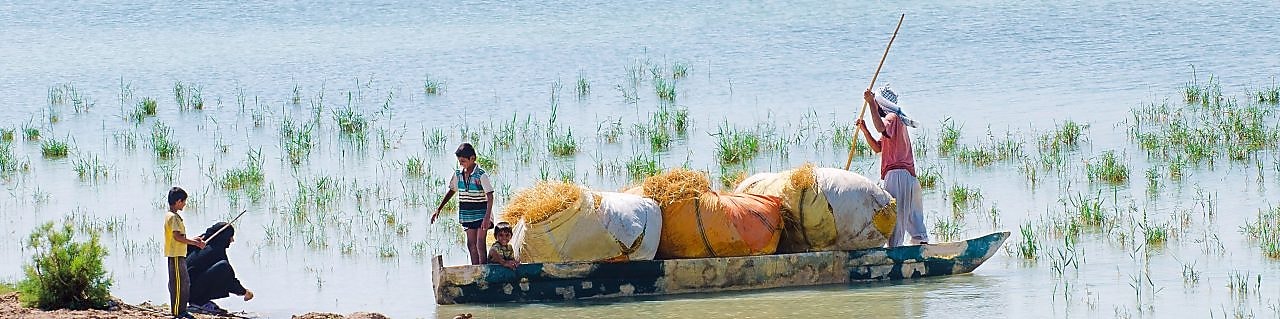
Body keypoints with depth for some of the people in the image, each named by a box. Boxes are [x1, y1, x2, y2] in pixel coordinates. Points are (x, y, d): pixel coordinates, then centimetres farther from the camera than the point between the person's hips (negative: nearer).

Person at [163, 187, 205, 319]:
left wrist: (193, 240, 18)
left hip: (179, 255, 10)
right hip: (175, 255, -10)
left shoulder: (173, 216, 16)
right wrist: (196, 243, -18)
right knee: (178, 283, -7)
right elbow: (177, 236, -23)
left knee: (185, 283, 13)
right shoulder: (173, 217, -15)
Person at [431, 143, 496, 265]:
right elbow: (451, 191, 17)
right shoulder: (458, 174, 2)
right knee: (471, 244, 7)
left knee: (480, 244, -9)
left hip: (481, 213, -6)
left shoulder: (481, 175, -16)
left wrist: (487, 217, -27)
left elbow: (490, 197, -18)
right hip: (467, 214, 6)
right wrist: (439, 209, 14)